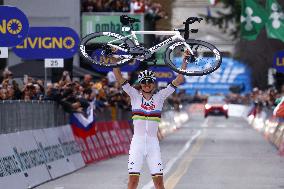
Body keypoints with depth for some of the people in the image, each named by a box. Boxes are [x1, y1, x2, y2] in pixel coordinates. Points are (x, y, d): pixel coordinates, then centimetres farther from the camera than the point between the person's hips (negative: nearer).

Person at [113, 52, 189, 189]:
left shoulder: (160, 96, 7)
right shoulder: (135, 95, 5)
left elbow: (179, 80, 4)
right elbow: (118, 77, -3)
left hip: (153, 143, 1)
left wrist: (185, 61, -2)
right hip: (137, 142, -1)